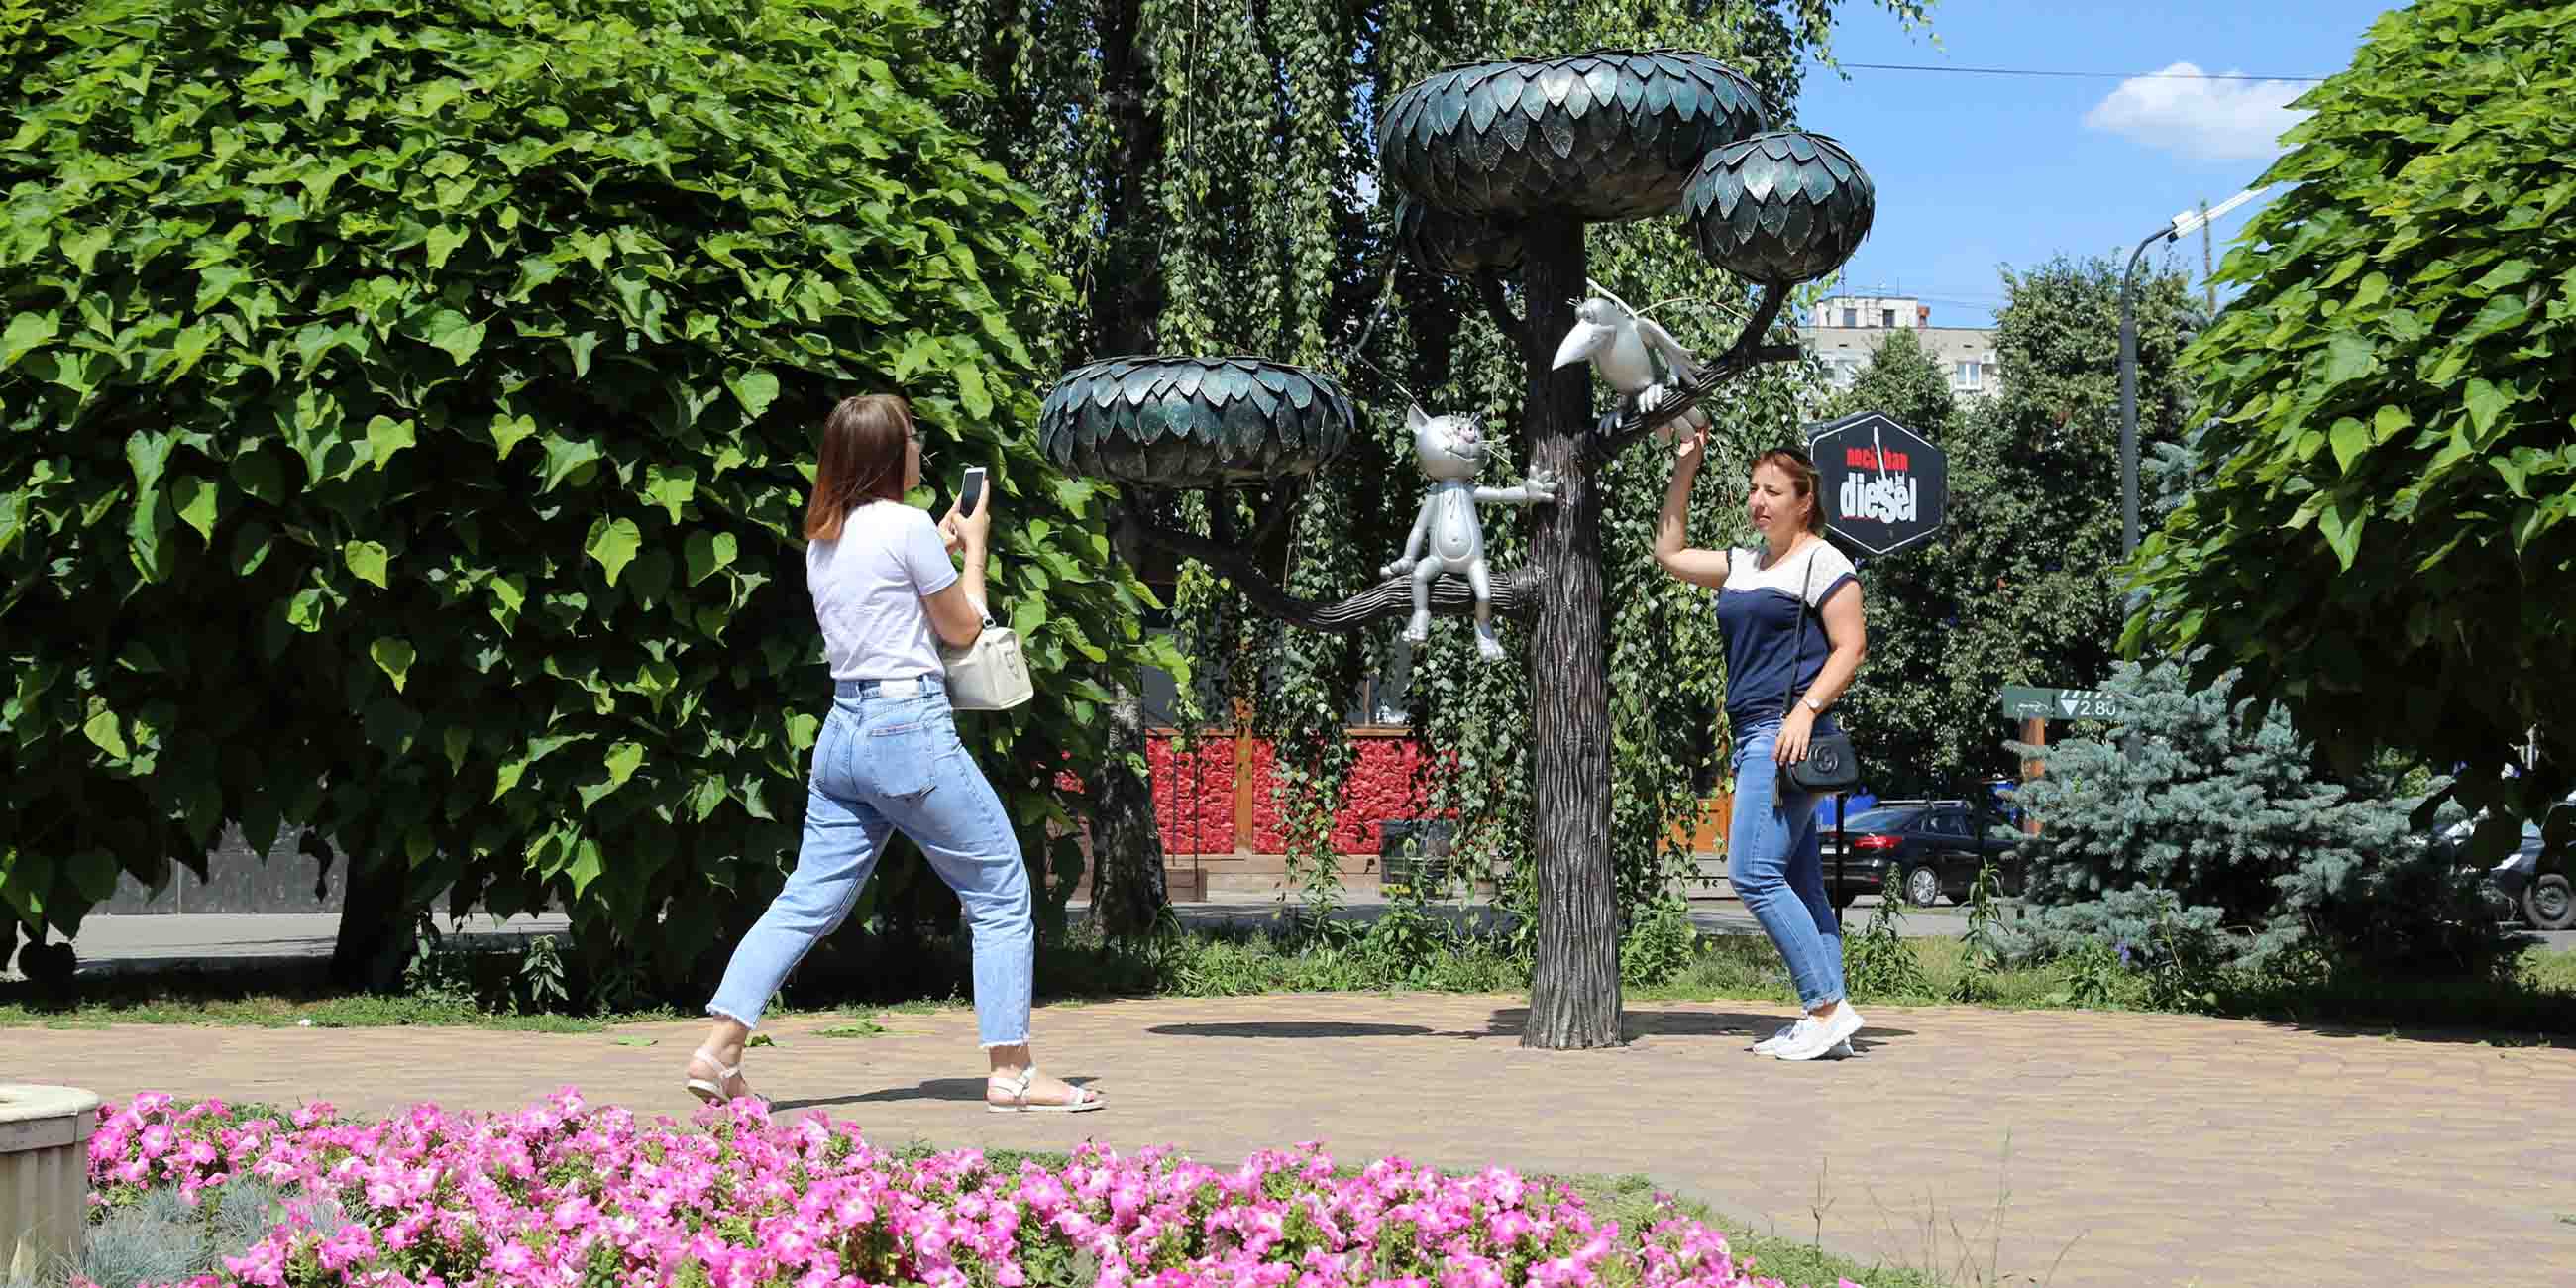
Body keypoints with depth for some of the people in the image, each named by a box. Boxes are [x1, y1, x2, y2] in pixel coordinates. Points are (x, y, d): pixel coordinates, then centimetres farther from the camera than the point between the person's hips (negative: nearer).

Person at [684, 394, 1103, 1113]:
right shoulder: (907, 525, -10)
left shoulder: (823, 539, 13)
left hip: (843, 731, 8)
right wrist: (974, 547, 13)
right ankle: (1011, 1073, 3)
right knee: (1002, 895, 3)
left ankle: (719, 1051, -1)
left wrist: (941, 546, 25)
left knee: (807, 903, 9)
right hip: (910, 729, -8)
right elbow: (962, 628, 0)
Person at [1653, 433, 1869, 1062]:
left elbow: (1851, 646, -10)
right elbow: (1669, 552, 28)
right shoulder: (1742, 565, 20)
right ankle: (1827, 1019, 5)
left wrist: (1805, 710, -21)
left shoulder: (1822, 562, -4)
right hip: (1754, 738, 9)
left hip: (1787, 732, -9)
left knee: (1753, 872, -16)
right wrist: (1685, 468, 24)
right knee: (1799, 884, 5)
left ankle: (1826, 1007, -14)